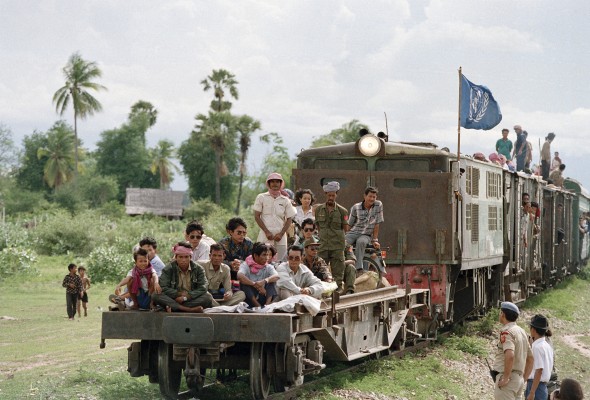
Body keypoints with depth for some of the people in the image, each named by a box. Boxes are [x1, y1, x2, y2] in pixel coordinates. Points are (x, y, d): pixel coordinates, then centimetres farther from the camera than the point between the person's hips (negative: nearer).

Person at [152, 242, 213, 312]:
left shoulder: (198, 269, 1)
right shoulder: (168, 269, 0)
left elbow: (203, 288, -10)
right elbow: (163, 288, -9)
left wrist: (186, 297, -19)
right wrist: (180, 294, -14)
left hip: (192, 299, 0)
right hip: (173, 299, 0)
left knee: (208, 297, -28)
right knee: (156, 296, -28)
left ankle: (173, 308, -35)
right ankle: (190, 309, -43)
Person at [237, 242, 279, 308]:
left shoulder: (268, 267, 3)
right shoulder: (246, 265, -5)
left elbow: (277, 276, -20)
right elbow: (240, 276, -28)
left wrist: (265, 281, -39)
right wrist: (255, 285, -34)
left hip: (263, 297, 2)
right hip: (249, 299, -2)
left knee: (272, 281, -16)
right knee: (244, 281, -25)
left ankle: (267, 304, -32)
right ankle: (258, 306, -32)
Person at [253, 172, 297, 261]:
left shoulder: (285, 200, 11)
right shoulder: (261, 198, 6)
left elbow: (289, 219, 10)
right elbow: (257, 216, 3)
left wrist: (281, 234, -4)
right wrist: (267, 232, -6)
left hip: (280, 236, 2)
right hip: (265, 235, -2)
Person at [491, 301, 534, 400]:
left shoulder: (506, 332, -13)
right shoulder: (521, 331, 16)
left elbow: (510, 355, -29)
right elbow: (530, 358, 21)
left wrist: (506, 378, -23)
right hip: (519, 379, 9)